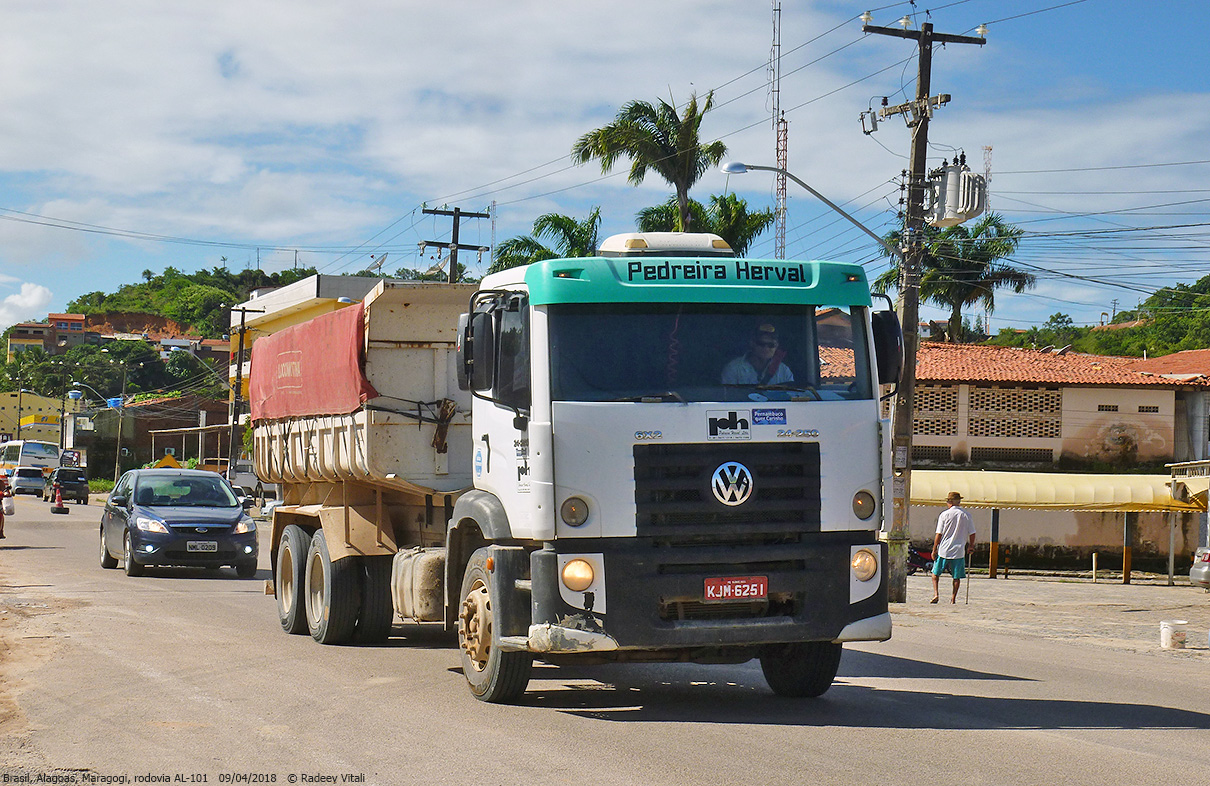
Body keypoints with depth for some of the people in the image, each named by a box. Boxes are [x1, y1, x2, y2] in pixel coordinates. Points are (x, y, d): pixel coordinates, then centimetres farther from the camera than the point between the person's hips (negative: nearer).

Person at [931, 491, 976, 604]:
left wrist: (934, 550, 0)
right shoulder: (966, 515, 0)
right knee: (957, 576, 9)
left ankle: (935, 593, 0)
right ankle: (953, 598, 9)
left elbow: (938, 534, -6)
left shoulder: (944, 515, -6)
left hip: (943, 550, -1)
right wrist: (970, 546, 18)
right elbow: (972, 534, 3)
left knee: (935, 573, 13)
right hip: (959, 551, 1)